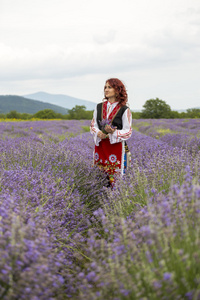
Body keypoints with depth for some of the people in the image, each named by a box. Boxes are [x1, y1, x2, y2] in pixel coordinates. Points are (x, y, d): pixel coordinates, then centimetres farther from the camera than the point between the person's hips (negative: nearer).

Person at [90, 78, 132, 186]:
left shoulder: (124, 110, -3)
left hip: (116, 146, -4)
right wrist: (98, 133, -9)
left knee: (115, 176, -4)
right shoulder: (99, 107, 11)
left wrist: (113, 132, -22)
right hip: (100, 146, 4)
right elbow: (93, 125, 14)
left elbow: (128, 132, -3)